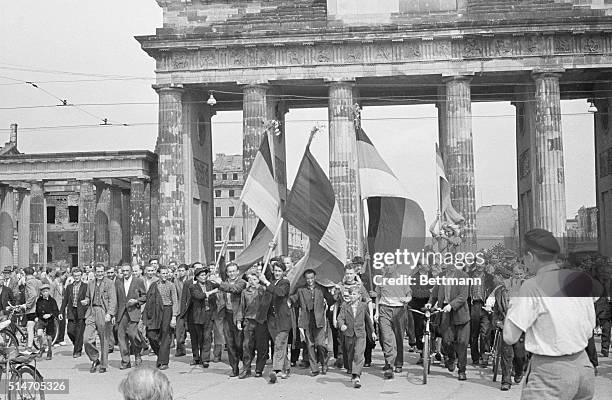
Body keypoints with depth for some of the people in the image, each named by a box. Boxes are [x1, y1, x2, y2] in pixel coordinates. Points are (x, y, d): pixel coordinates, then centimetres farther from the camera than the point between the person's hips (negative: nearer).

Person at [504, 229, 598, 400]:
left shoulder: (532, 286, -14)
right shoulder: (580, 279, 3)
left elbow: (510, 337, -11)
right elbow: (589, 331, 12)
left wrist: (513, 304, 3)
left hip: (550, 374, -7)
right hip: (583, 366, 7)